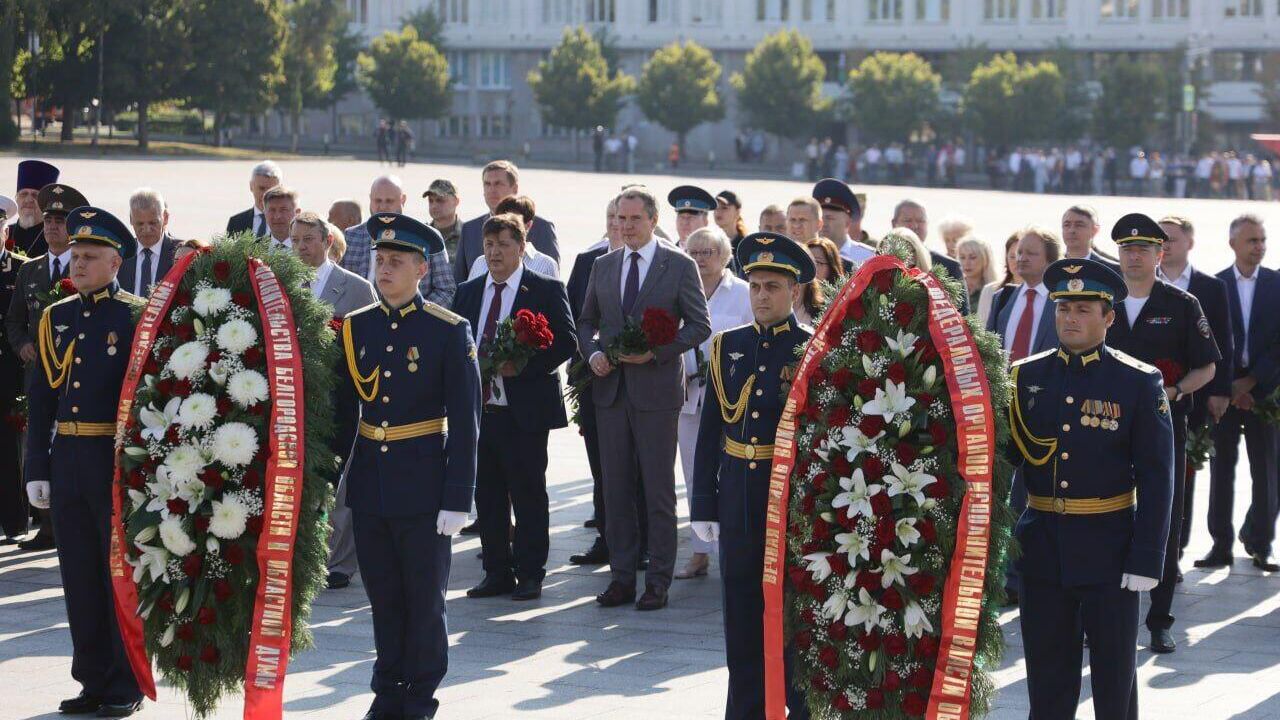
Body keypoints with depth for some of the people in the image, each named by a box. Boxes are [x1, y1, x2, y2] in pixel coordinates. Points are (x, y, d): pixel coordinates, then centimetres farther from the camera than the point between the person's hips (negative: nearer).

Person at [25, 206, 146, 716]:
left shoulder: (136, 317, -4)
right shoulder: (56, 318, 11)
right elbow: (41, 399, 12)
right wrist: (37, 469, 7)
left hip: (117, 462, -5)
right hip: (66, 459, 5)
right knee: (79, 575, 9)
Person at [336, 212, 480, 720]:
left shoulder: (449, 332, -6)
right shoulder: (354, 328, 6)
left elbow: (464, 423, -7)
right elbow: (343, 409, 11)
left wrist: (457, 499, -11)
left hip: (422, 485, -4)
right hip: (368, 484, 4)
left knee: (424, 598, 5)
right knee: (383, 597, 12)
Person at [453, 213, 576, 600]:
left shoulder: (546, 290, -2)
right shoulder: (467, 292, 14)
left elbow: (565, 343, -8)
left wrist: (521, 366, -18)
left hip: (524, 410, -5)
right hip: (477, 408, 5)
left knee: (528, 494, 1)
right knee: (487, 495, 8)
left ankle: (530, 575, 8)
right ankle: (497, 573, 16)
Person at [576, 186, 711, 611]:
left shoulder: (680, 266, -1)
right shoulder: (603, 267, 12)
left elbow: (700, 325, -3)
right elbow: (587, 322, 19)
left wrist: (655, 351, -15)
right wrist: (593, 353, -2)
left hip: (657, 389, -4)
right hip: (611, 389, 4)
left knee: (659, 491, 0)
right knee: (616, 488, 7)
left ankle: (658, 582, 5)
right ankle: (622, 577, 13)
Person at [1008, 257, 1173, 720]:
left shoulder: (1139, 382, -5)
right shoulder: (1027, 377, 4)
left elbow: (1156, 477, -7)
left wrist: (1146, 560, -12)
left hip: (1110, 550, -3)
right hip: (1041, 549, 3)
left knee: (1114, 677, 8)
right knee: (1047, 681, 11)